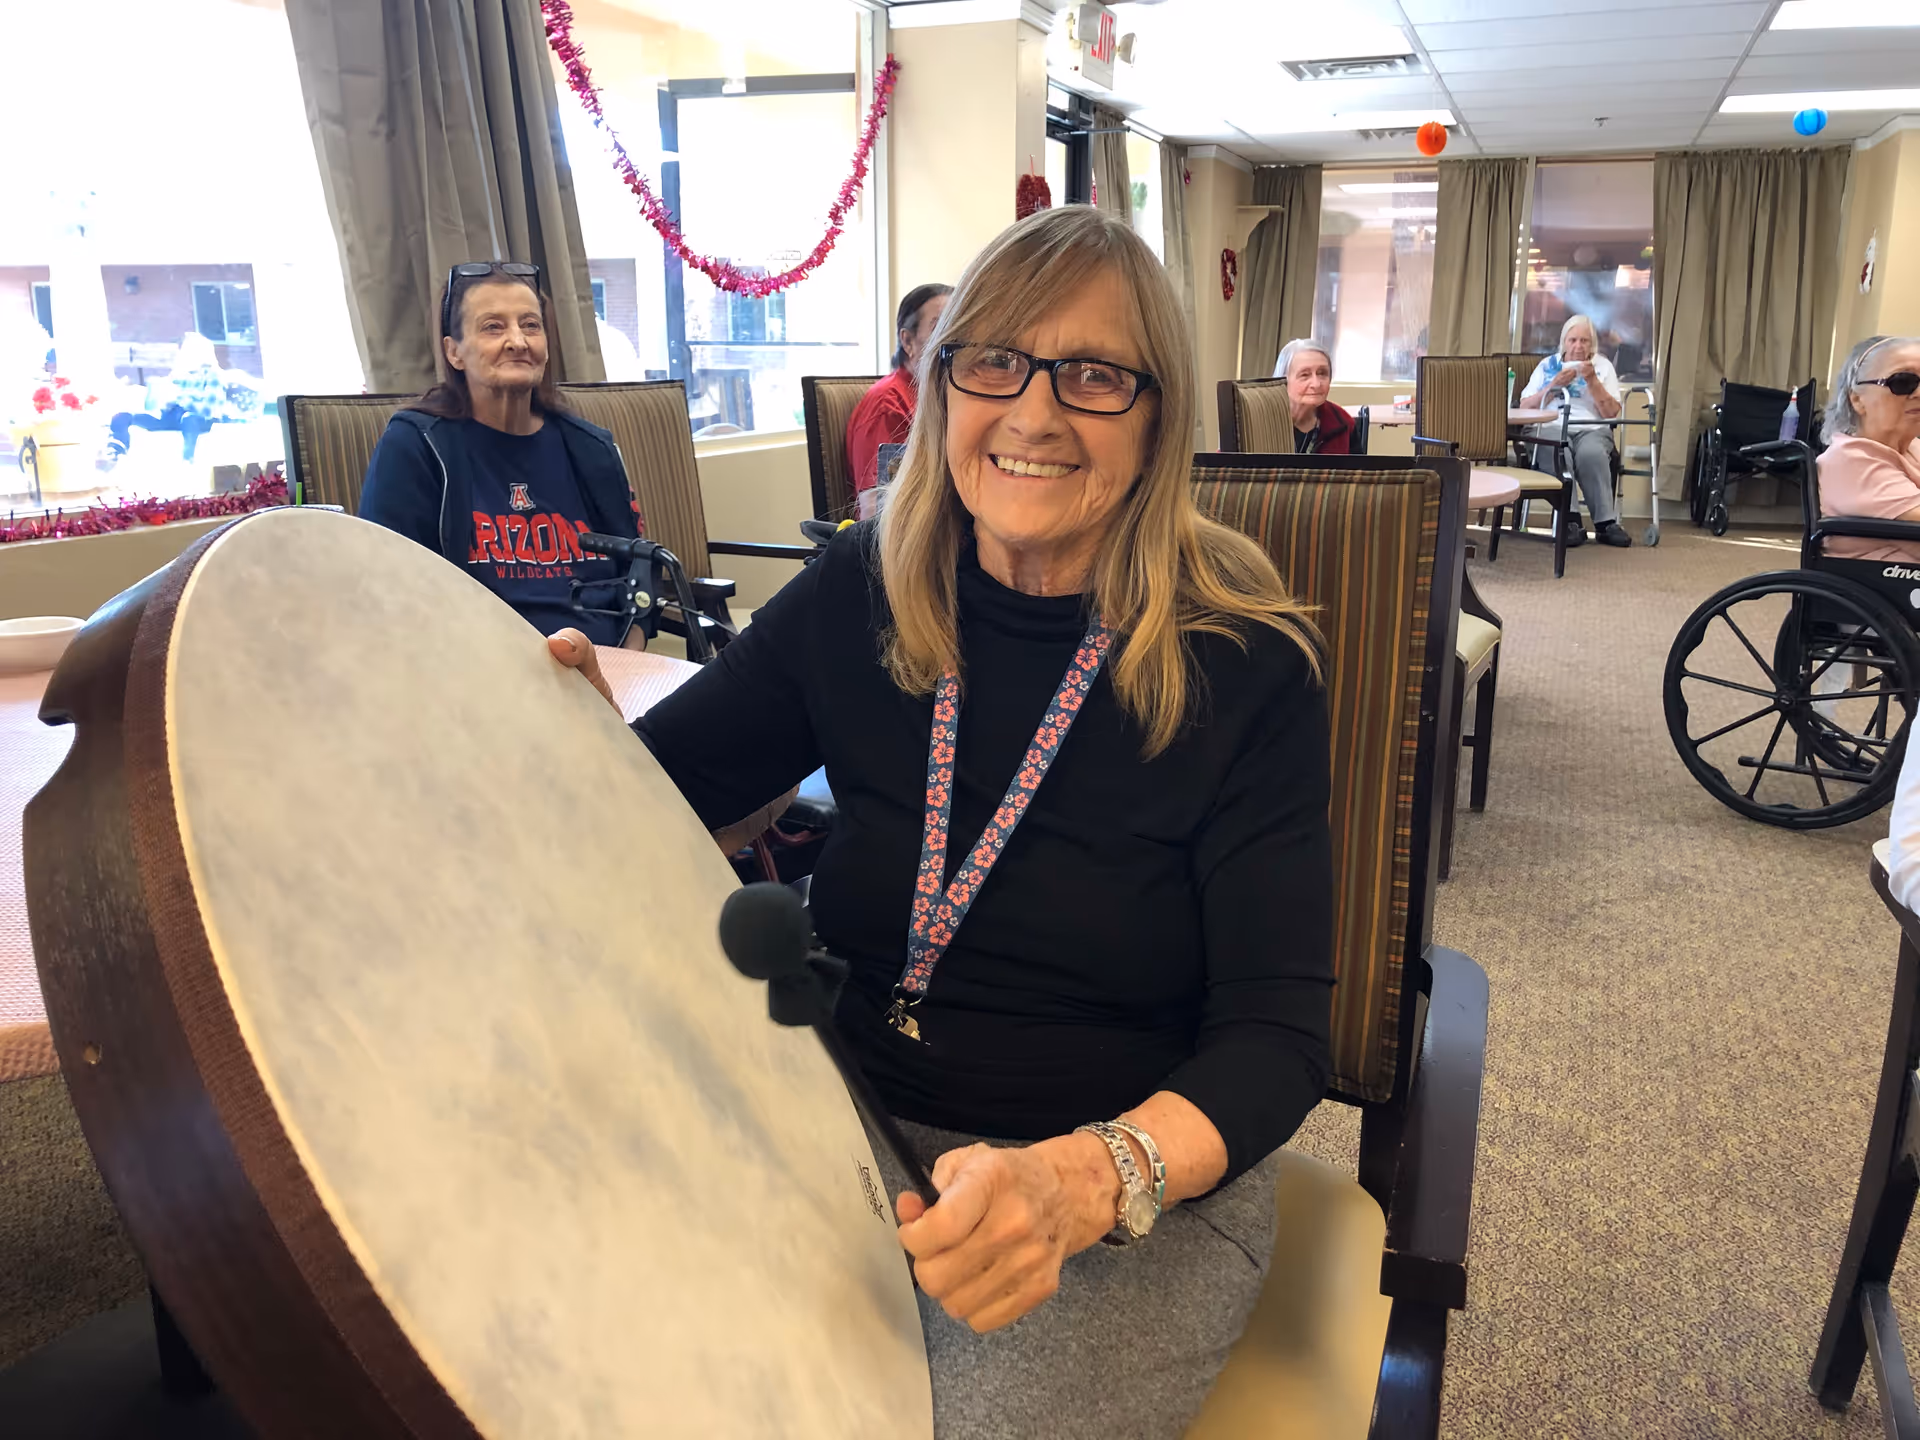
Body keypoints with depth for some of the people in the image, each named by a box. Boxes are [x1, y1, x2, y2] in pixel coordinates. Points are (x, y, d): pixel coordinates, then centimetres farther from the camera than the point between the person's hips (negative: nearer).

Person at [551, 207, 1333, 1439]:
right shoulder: (860, 598, -3)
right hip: (860, 1133, 3)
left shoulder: (1244, 665, -13)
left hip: (1144, 1177, -2)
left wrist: (1084, 1179, -33)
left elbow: (1276, 1033, -15)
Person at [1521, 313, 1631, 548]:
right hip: (1551, 427, 0)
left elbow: (1612, 414, 5)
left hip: (1592, 429, 0)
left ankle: (1606, 522, -32)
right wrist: (1555, 385, -5)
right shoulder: (1547, 365, 17)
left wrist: (1592, 381, -5)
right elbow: (1524, 408, 7)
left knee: (1592, 454, -37)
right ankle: (1571, 520, -36)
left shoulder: (1603, 365, 16)